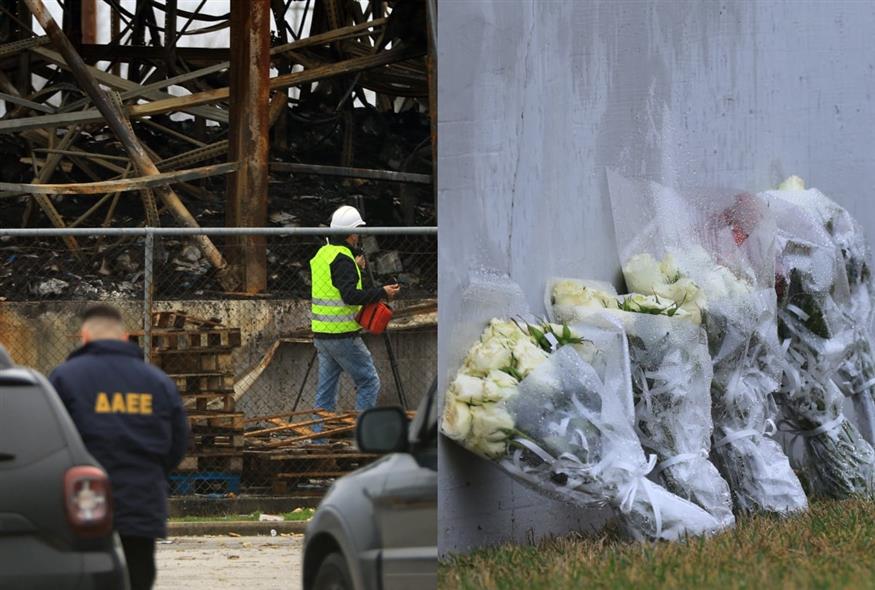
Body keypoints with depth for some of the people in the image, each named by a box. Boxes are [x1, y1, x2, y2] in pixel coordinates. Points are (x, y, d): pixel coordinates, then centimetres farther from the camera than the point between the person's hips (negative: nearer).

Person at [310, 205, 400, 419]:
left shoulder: (322, 254, 14)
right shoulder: (342, 259, -14)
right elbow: (350, 295, -24)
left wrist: (355, 268, 24)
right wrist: (382, 293, -17)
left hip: (321, 334, 9)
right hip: (342, 335, -9)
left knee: (326, 389, 11)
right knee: (369, 382, -1)